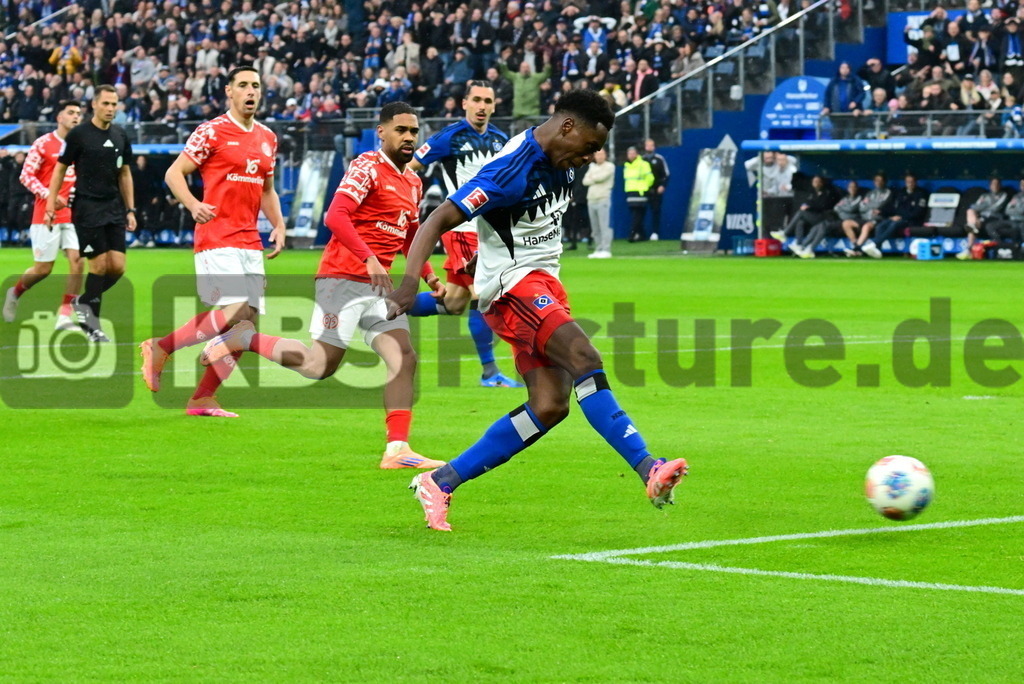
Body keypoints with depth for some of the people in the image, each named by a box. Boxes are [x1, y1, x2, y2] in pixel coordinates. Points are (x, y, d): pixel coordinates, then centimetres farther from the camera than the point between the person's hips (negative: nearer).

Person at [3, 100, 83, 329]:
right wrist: (48, 194, -21)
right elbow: (26, 175, -9)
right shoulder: (44, 143, -6)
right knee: (42, 269, 0)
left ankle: (65, 314, -7)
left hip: (73, 214, 4)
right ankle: (15, 293, 30)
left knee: (77, 260, -13)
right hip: (46, 214, -4)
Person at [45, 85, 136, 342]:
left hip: (114, 208, 5)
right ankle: (92, 323, 4)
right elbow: (60, 170, 0)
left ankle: (84, 302, 21)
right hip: (87, 207, -5)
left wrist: (130, 210, 13)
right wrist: (50, 207, -4)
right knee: (100, 265, -9)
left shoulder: (120, 136, 9)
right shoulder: (78, 134, -6)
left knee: (118, 266, -2)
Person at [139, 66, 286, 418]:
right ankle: (160, 347, -5)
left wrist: (278, 225, 10)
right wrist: (193, 205, -22)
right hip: (217, 238, -7)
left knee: (247, 322, 1)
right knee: (236, 312, -21)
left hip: (250, 243, 7)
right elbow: (174, 173, -5)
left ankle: (203, 398, 9)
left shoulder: (268, 138, 16)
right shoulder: (211, 132, -4)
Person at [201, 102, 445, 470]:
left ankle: (397, 450, -2)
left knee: (404, 358, -4)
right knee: (320, 365, -11)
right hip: (343, 279, -8)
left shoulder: (413, 182, 17)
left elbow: (410, 238, 29)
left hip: (378, 285, 8)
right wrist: (369, 259, -29)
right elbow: (336, 216, -21)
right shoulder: (367, 167, -9)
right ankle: (242, 338, 7)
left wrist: (429, 278, 15)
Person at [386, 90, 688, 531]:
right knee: (583, 359, -28)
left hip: (544, 284, 9)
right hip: (512, 282, -9)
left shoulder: (561, 162, 8)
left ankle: (440, 482, 3)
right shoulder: (514, 168, -19)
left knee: (550, 405, -4)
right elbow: (439, 220, -23)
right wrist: (410, 283, -33)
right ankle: (648, 469, -34)